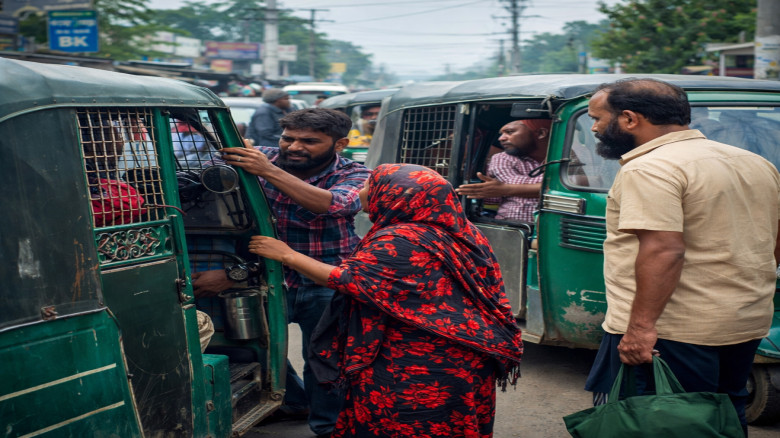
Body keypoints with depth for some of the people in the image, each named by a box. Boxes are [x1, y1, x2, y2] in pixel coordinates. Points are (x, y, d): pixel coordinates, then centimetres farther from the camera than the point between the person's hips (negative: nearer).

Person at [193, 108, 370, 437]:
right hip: (271, 276, 3)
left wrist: (269, 171, -40)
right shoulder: (263, 158, -5)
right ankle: (292, 400, 32)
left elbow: (332, 204, -34)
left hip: (326, 285, -3)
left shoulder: (354, 176, -11)